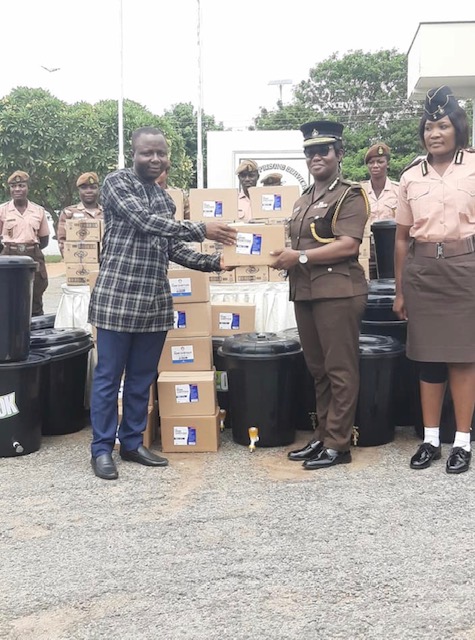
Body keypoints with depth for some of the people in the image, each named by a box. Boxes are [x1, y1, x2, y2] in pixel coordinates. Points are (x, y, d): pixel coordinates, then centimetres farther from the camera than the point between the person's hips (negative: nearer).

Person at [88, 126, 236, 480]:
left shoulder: (165, 197, 16)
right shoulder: (117, 182, -5)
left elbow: (173, 249, 15)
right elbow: (144, 222, -18)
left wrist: (214, 262, 3)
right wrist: (202, 230, -20)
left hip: (155, 301, 6)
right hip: (117, 296, -6)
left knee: (143, 378, 12)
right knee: (109, 377, 3)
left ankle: (133, 443, 25)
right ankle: (102, 448, 14)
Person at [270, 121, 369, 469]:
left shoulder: (350, 195, -4)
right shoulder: (304, 200, 20)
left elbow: (348, 246, -16)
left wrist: (299, 257, -17)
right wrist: (284, 256, 6)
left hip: (338, 292, -8)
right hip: (305, 292, 8)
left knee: (340, 370, -2)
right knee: (318, 370, 13)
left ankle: (338, 444, 4)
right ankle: (322, 436, 22)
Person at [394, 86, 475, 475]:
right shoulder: (411, 177, 8)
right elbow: (402, 237, 11)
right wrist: (399, 290, 10)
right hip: (422, 270, 3)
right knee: (428, 356, 7)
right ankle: (430, 439, 17)